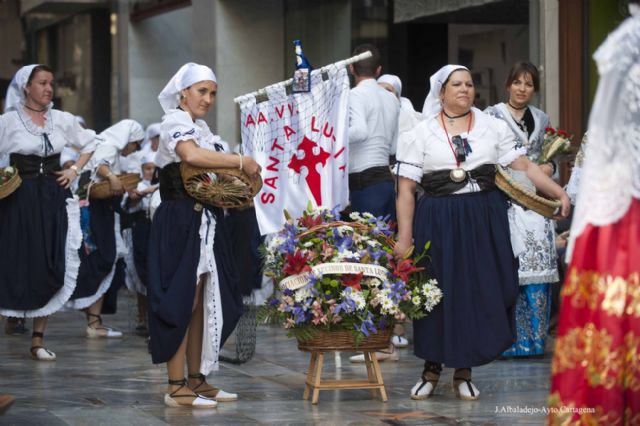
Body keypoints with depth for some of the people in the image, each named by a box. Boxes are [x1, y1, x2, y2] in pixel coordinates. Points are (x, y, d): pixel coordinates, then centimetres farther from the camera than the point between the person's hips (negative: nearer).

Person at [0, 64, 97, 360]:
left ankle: (38, 340, 6)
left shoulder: (62, 120, 8)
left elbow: (89, 144, 21)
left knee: (50, 269, 0)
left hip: (54, 199, 3)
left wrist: (75, 170, 10)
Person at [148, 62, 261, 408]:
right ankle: (176, 387, -7)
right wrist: (242, 162, -22)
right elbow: (191, 154, -29)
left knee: (202, 303, 9)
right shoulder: (176, 121, -8)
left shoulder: (201, 128, 20)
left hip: (205, 223, 9)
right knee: (183, 302, -9)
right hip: (180, 223, -9)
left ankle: (197, 379, 14)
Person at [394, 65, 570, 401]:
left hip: (484, 222, 2)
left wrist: (560, 194, -6)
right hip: (437, 223, -2)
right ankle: (432, 370, 18)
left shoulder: (493, 127, 7)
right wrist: (404, 237, -7)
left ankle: (464, 373, 15)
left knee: (479, 294, 2)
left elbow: (523, 166, 4)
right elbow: (406, 189, -1)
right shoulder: (421, 134, 2)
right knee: (438, 295, 1)